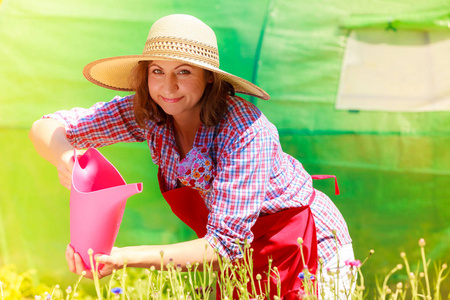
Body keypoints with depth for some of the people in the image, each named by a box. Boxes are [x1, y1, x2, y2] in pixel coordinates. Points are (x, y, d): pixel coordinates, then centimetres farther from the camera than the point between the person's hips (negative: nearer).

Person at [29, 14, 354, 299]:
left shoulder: (245, 131, -32)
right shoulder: (146, 113, -15)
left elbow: (224, 243, -34)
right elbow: (45, 128, -11)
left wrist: (125, 258, -43)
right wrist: (65, 159, -36)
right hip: (242, 259, 5)